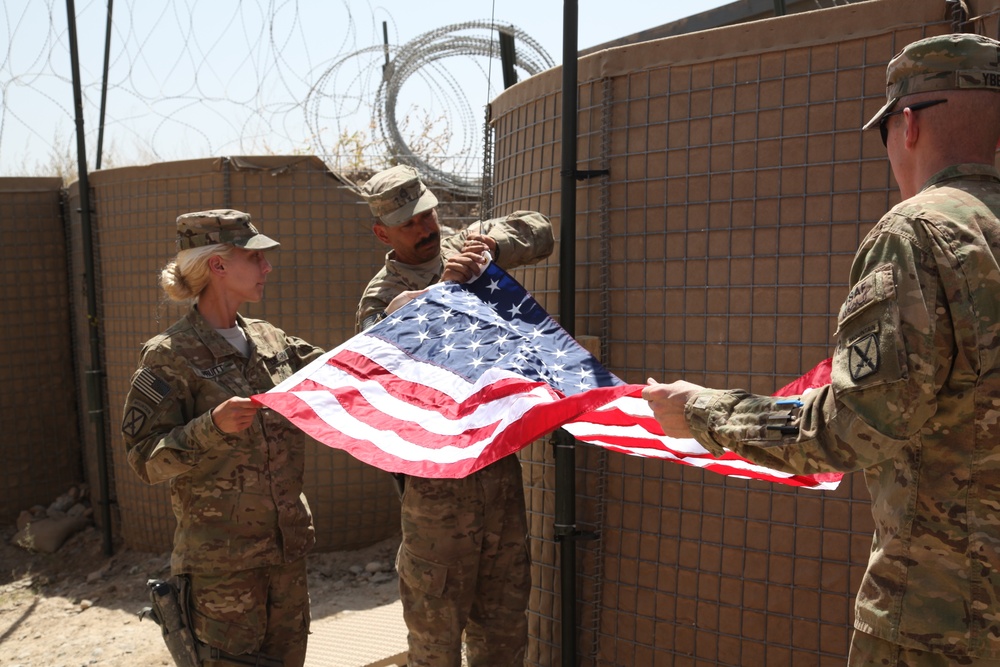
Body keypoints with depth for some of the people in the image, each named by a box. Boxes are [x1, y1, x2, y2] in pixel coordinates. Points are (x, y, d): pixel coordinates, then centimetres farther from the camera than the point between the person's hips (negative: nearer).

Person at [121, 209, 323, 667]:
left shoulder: (271, 341, 5)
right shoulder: (170, 355, -12)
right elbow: (146, 460, -13)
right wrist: (213, 427, -29)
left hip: (288, 545, 6)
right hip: (221, 558, -6)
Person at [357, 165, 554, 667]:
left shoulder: (463, 246, 10)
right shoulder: (382, 295, -3)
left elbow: (538, 230, 9)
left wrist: (496, 244, -10)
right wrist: (443, 288, -27)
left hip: (500, 459, 5)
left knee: (504, 613, 18)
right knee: (436, 619, 7)